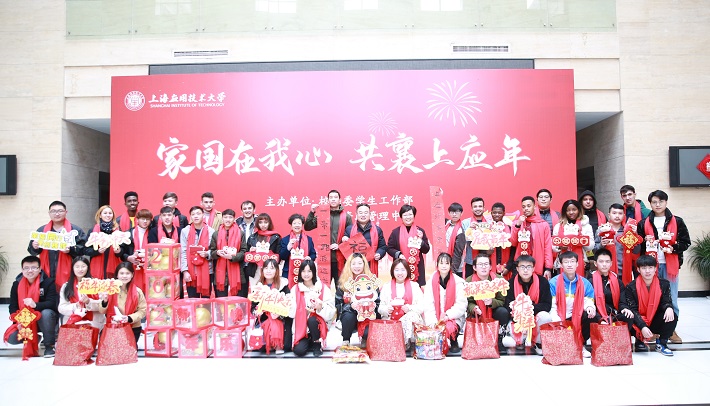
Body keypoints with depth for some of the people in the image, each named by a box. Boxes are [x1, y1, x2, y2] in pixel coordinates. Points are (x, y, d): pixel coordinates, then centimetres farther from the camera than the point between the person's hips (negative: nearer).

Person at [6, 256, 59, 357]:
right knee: (11, 338, -21)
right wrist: (18, 322, -18)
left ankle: (49, 346, -17)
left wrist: (35, 304, -41)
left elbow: (52, 303, -22)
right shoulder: (17, 284, 0)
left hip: (45, 320, -3)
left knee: (46, 313, -37)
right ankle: (33, 339, 16)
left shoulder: (48, 282, -12)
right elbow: (13, 307, -1)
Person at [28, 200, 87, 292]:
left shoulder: (75, 230, 5)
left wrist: (71, 250, -21)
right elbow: (31, 250, 15)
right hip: (47, 276, 3)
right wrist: (34, 247, -7)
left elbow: (83, 248, -4)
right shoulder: (41, 230, 16)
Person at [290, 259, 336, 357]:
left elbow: (331, 313, -6)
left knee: (312, 320, -33)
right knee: (299, 351, -22)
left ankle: (317, 345, -7)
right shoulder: (295, 289, 2)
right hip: (301, 327, 1)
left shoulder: (323, 288, -2)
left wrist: (321, 307, -25)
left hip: (317, 324, -1)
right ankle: (309, 342, 13)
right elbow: (292, 312, -5)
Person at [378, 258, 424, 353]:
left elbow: (421, 307, 2)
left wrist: (409, 308, -17)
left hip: (409, 321, 0)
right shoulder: (386, 287, 15)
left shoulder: (414, 286, 12)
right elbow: (380, 308, 8)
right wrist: (387, 310, -15)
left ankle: (406, 344, -15)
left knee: (410, 316, -35)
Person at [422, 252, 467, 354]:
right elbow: (428, 305, -5)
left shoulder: (458, 282, -3)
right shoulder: (432, 281, 1)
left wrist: (448, 315, -19)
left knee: (450, 328, -31)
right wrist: (433, 322, -18)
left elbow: (461, 304, -6)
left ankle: (453, 343, 4)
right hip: (435, 318, 1)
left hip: (454, 318, -1)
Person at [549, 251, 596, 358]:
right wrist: (557, 322, -25)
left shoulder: (585, 283, 6)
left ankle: (581, 345, -3)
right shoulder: (553, 283, -3)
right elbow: (551, 306, -9)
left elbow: (588, 302, 2)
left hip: (577, 319, 4)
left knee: (591, 316, -25)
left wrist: (590, 307, -24)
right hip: (559, 320, -3)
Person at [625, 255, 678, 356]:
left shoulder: (664, 284, -3)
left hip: (656, 322, 2)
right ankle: (640, 340, 7)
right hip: (638, 322, -2)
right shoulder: (631, 287, -12)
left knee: (672, 317, -26)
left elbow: (666, 301, -4)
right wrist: (642, 327, -30)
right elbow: (633, 310, -16)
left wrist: (669, 308, -32)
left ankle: (661, 343, -2)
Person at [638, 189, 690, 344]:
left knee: (671, 299, 5)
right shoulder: (644, 224, 7)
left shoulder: (677, 222, 4)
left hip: (670, 265, -1)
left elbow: (686, 242, 2)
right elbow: (639, 244, 7)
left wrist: (673, 248, -15)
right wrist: (647, 247, -11)